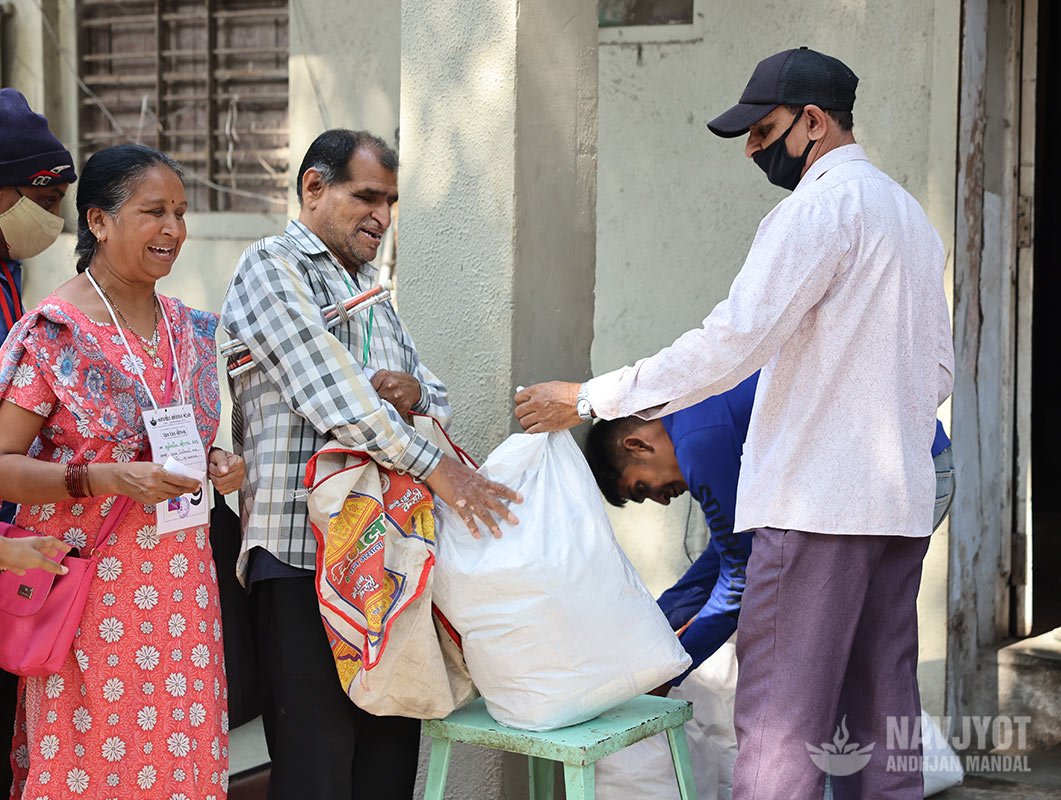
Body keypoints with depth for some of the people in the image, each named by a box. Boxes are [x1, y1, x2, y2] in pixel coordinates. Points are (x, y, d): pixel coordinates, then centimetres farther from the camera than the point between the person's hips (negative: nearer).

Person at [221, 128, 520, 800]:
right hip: (304, 554, -8)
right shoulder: (271, 267, -1)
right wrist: (436, 468, -17)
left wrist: (412, 392, -1)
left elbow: (440, 402, 24)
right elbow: (329, 390, -14)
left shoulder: (372, 292, 25)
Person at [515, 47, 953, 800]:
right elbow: (939, 368, 22)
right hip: (902, 503, 9)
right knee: (880, 719, 11)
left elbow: (733, 341, -19)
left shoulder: (820, 207, -11)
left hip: (818, 502, -9)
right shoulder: (909, 210, 19)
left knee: (779, 720, -7)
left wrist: (589, 398, -14)